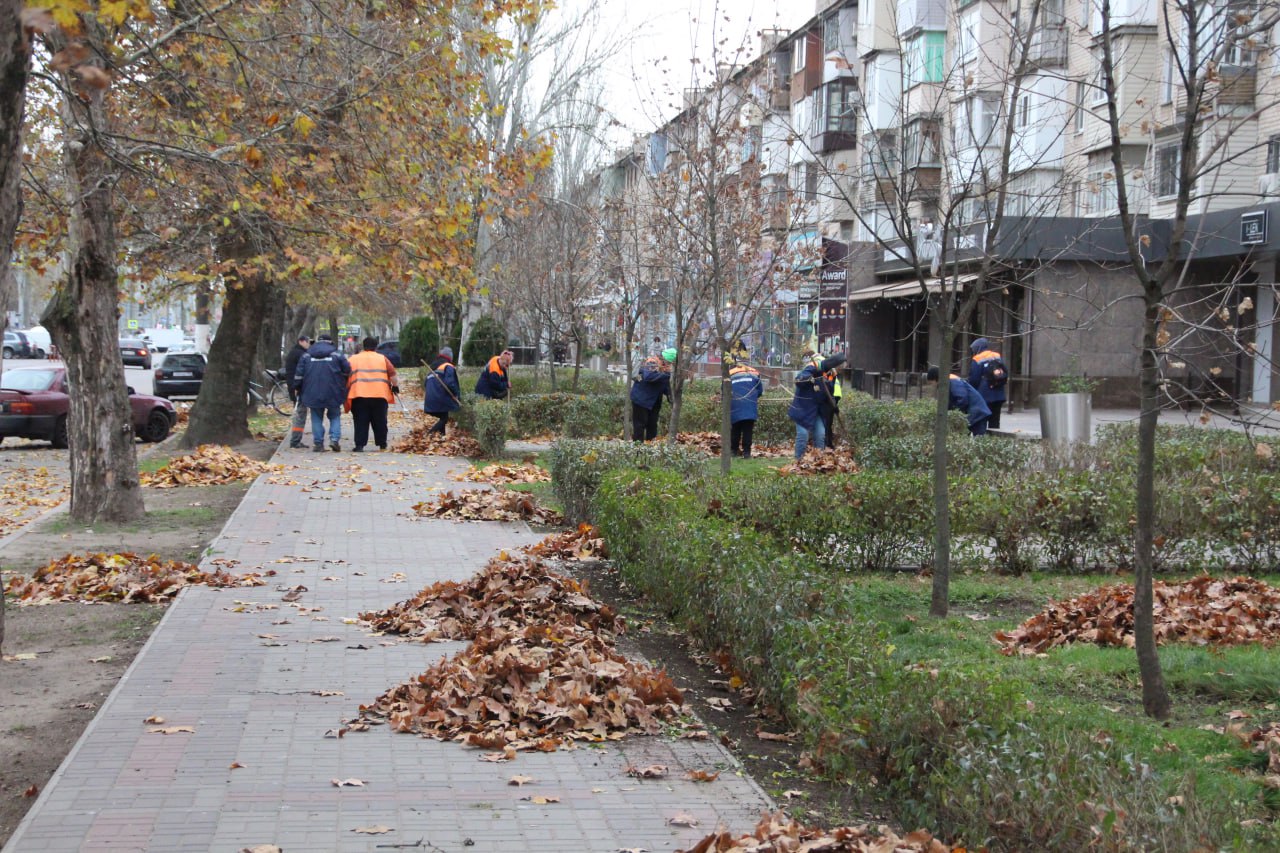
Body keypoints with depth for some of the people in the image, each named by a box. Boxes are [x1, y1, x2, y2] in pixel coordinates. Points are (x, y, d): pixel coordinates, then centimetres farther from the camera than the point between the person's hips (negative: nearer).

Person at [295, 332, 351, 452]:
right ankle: (335, 439, -7)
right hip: (333, 394, -1)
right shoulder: (337, 355, 0)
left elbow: (299, 375, 5)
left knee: (317, 418, 8)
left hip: (313, 394, 1)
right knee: (335, 417, 10)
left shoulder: (306, 356, 6)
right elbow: (347, 371, -1)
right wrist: (343, 389, 13)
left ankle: (318, 443, 3)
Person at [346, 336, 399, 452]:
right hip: (379, 395, 0)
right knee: (380, 421, 12)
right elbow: (392, 375, 5)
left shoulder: (353, 359, 11)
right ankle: (382, 444, 19)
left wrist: (346, 394, 19)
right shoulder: (382, 358, 10)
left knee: (361, 422, 1)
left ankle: (359, 445, -7)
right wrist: (395, 386, 18)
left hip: (359, 395, 0)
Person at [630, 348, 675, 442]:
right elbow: (648, 376, -38)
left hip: (655, 400, 9)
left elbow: (665, 382, 12)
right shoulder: (652, 362, -21)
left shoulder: (666, 366, 5)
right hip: (641, 398, -9)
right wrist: (666, 375, -36)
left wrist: (668, 394, -4)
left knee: (652, 423, 12)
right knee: (640, 423, -5)